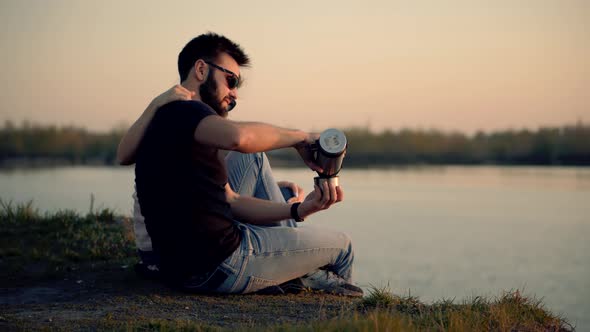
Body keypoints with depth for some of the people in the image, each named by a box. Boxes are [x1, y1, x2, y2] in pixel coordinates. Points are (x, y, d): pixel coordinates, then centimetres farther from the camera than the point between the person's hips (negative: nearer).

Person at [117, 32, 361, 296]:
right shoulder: (182, 111, -14)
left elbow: (232, 202, 10)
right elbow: (240, 137, -38)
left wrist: (297, 210, -1)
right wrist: (300, 138, -19)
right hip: (216, 267, -10)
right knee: (341, 244, 8)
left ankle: (305, 273, 26)